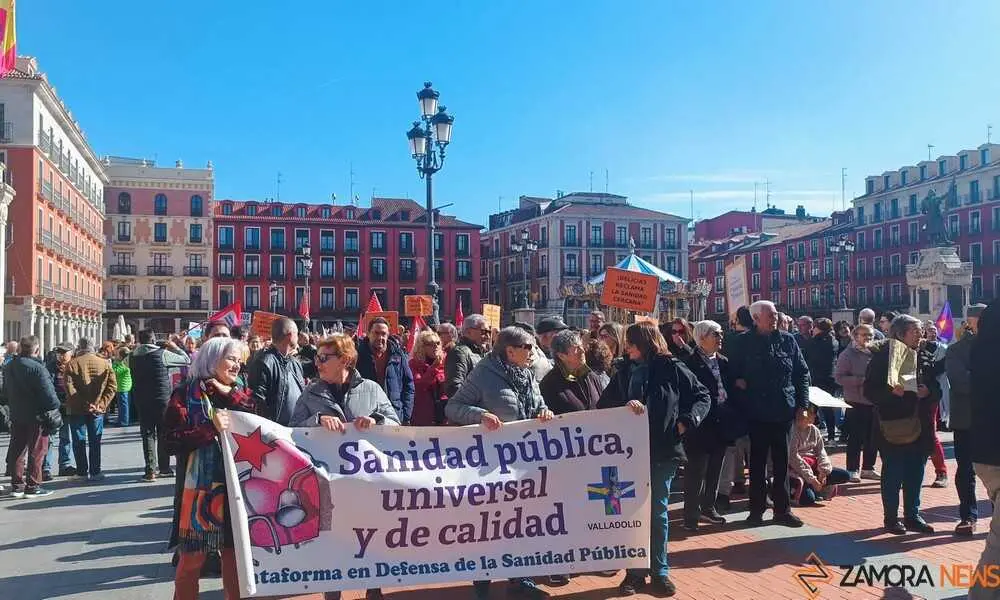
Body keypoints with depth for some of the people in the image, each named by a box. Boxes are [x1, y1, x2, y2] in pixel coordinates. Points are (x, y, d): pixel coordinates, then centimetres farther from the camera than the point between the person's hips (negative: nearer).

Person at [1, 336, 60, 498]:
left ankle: (16, 485, 19)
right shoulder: (37, 368, -19)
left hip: (16, 416, 8)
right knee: (36, 451, 0)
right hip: (36, 416, -7)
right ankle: (32, 486, 3)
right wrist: (55, 407, -8)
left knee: (17, 450, 14)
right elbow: (47, 392, -22)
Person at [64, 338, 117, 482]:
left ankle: (82, 472, 9)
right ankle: (95, 472, 10)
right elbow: (112, 386, -3)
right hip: (97, 410, 2)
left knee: (79, 442, 7)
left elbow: (69, 388, -13)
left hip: (77, 410, -2)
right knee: (95, 442, 9)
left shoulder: (72, 364, -5)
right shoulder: (105, 363, 2)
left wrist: (83, 404, -12)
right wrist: (101, 404, -6)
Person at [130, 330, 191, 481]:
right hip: (162, 400, -2)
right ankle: (164, 468, 17)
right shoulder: (162, 354, -12)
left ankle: (150, 470, 1)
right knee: (163, 434, 10)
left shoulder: (133, 356, -1)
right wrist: (175, 348, 10)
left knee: (148, 435, 6)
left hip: (141, 401, 3)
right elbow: (187, 360, -6)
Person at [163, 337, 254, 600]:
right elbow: (171, 441, -11)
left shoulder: (241, 392, 10)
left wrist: (231, 396, -7)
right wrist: (211, 428, -20)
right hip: (200, 485, -3)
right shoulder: (186, 394, -3)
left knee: (235, 555, 11)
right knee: (191, 560, 3)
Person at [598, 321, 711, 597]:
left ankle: (660, 571, 22)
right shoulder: (624, 372, 7)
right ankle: (635, 570, 18)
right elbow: (604, 404, 3)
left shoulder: (672, 369, -2)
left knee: (657, 512, 8)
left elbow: (702, 397, 4)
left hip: (663, 450, -2)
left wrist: (686, 421, -10)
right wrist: (624, 404, -17)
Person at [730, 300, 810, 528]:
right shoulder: (744, 342, -3)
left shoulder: (787, 341, 4)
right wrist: (737, 382, -12)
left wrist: (802, 403, 3)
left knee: (782, 462, 10)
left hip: (784, 411, 2)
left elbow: (802, 373, 8)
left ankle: (782, 510, 19)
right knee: (757, 462, 7)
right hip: (756, 412, -2)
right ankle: (756, 509, 17)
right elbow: (732, 371, 7)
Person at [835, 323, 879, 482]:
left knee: (873, 438, 11)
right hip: (856, 402, -5)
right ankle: (852, 470, 10)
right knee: (856, 438, 0)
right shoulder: (848, 354, -6)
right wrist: (861, 381, -20)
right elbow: (839, 377, -12)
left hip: (874, 402, 5)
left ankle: (868, 468, 25)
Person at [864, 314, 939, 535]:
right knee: (893, 473, 2)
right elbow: (870, 390, -11)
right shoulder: (882, 357, -7)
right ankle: (891, 518, 12)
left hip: (919, 424, 5)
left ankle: (912, 515, 23)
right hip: (893, 426, -5)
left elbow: (936, 387, 12)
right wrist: (891, 392, -27)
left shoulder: (922, 357, 9)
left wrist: (928, 391, -9)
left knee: (915, 473, 11)